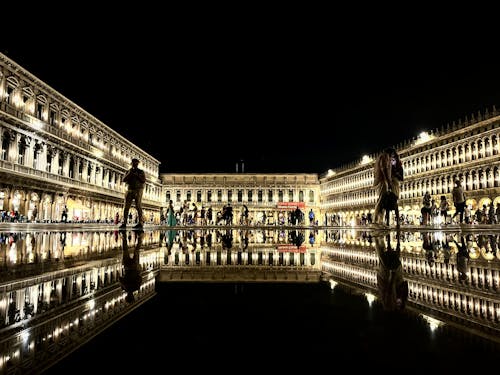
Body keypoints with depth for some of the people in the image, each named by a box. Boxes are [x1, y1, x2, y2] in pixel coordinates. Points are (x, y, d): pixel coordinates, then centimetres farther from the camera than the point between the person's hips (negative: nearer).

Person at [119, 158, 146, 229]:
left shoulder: (141, 172, 8)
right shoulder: (128, 172, 18)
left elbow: (143, 181, -4)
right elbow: (124, 180, 4)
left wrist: (137, 175, -12)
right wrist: (129, 173, -7)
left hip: (138, 190, -3)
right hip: (129, 190, 3)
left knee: (138, 207, -12)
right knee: (126, 207, -5)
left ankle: (140, 223, -16)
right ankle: (124, 223, -5)